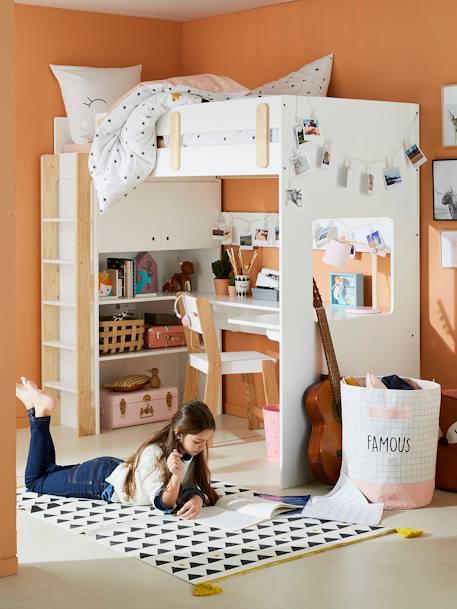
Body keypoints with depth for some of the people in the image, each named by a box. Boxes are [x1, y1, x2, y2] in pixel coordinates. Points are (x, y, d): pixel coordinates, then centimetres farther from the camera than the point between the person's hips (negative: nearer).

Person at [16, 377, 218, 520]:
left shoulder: (197, 451, -19)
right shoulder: (153, 455, -39)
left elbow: (196, 487, -13)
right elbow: (163, 504, -36)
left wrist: (197, 498, -37)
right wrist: (176, 476, -55)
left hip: (116, 469, 6)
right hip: (100, 480, -6)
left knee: (52, 472, 29)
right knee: (35, 481, 17)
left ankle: (41, 408, 29)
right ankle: (40, 410, 17)